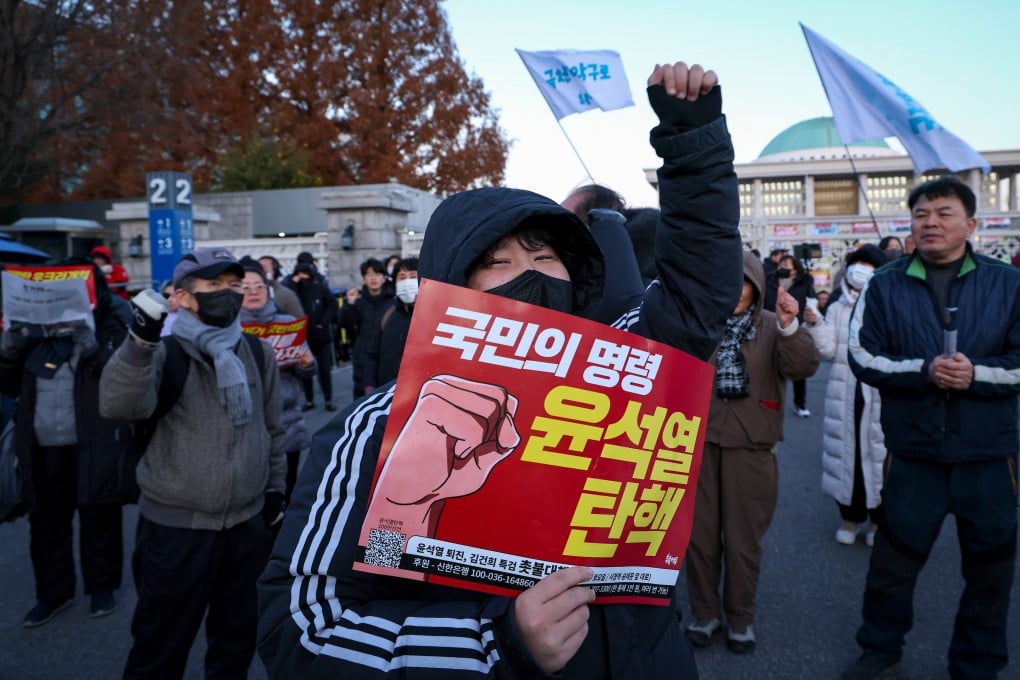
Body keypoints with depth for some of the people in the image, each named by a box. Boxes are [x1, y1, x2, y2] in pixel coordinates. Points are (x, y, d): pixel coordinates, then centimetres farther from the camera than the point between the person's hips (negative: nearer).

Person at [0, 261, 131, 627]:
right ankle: (53, 590, 29)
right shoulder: (40, 331, 9)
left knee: (98, 518, 8)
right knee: (46, 521, 14)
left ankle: (102, 586, 24)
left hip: (93, 446, -4)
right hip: (43, 448, 5)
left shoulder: (111, 331, -3)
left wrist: (92, 347, -27)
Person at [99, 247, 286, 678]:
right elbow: (119, 407, -27)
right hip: (175, 525, -4)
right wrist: (140, 341, -39)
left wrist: (275, 489, 14)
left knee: (237, 638, 20)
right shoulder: (164, 353, -8)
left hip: (248, 522, 4)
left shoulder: (258, 353, 5)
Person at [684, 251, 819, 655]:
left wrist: (790, 328, -31)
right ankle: (705, 613, 29)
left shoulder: (771, 327, -1)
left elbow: (804, 368, -16)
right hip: (699, 441, 1)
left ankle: (740, 618, 30)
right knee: (700, 534, 11)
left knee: (742, 538, 11)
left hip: (749, 445, -1)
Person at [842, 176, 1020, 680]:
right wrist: (923, 371, -19)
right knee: (894, 559, 13)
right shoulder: (885, 285, 0)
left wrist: (975, 374, -20)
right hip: (912, 450, 0)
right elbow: (863, 356, -5)